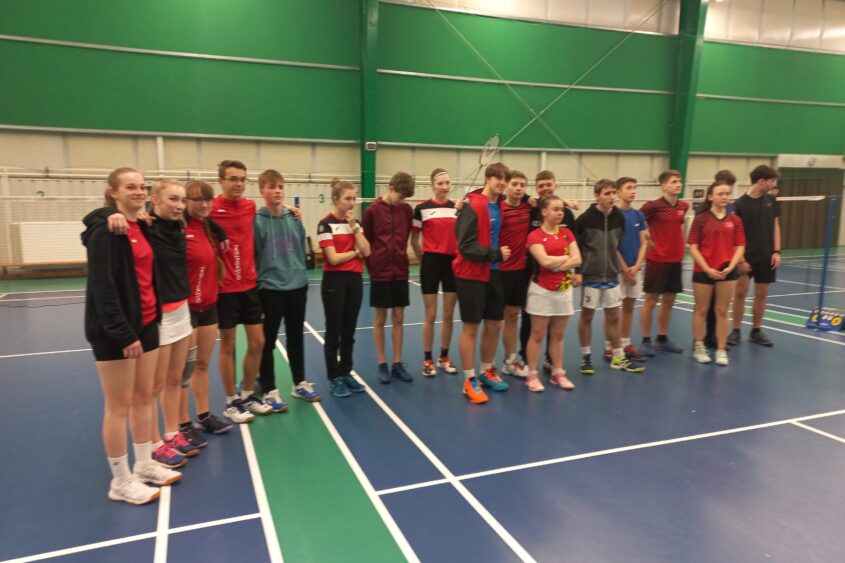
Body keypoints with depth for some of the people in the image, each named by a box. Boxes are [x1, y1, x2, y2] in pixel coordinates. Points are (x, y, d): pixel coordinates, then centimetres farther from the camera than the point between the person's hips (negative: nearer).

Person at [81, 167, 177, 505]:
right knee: (119, 406, 3)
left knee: (144, 397, 15)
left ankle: (144, 465, 29)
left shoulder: (142, 228, 11)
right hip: (116, 331, -8)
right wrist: (122, 333, -22)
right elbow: (103, 288, -20)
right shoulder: (105, 230, -14)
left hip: (146, 323, 8)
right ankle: (121, 482, 16)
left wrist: (154, 316, 10)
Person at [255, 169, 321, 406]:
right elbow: (251, 255, -8)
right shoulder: (256, 220, -10)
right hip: (270, 289, -5)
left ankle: (300, 383, 31)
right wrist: (258, 281, -7)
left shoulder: (294, 218, 3)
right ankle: (269, 391, 19)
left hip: (298, 286, 5)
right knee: (268, 341, 7)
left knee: (296, 338, 16)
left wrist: (301, 273, 14)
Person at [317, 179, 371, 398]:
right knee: (334, 332, 4)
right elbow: (333, 258, -16)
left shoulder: (355, 222, 8)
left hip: (355, 279, 6)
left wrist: (354, 226, -8)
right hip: (334, 281, -5)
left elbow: (366, 251, -3)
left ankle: (346, 373, 23)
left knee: (349, 331, 12)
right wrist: (356, 251, -4)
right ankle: (334, 378, 14)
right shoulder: (326, 224, -10)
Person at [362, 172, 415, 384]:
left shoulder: (407, 210, 2)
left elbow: (409, 236, 9)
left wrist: (402, 257, 2)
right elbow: (365, 241, -2)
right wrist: (371, 266, -2)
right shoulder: (372, 211, -7)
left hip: (400, 272, 3)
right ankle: (382, 365, 16)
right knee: (380, 319, 6)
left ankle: (397, 364, 18)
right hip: (380, 273, -3)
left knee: (398, 318, 7)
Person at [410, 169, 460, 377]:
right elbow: (414, 241, 4)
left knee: (449, 314, 9)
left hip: (452, 263, 3)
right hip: (431, 263, -3)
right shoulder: (422, 209, -3)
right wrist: (424, 260, 5)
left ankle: (444, 357, 23)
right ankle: (428, 359, 15)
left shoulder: (457, 208, 5)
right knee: (430, 315, 2)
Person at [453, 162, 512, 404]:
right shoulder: (473, 206, -15)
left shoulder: (499, 207, 8)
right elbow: (466, 246, -21)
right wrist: (496, 254, -18)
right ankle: (470, 380, 12)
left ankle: (487, 372, 30)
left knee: (493, 325, 13)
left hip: (492, 273, 8)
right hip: (471, 274, -8)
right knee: (471, 327, 0)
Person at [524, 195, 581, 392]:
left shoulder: (567, 233, 8)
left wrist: (557, 264, -14)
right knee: (537, 335, 2)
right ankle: (532, 375, 11)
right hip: (542, 290, -5)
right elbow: (545, 261, -21)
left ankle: (558, 373, 24)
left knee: (558, 335, 13)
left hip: (564, 290, 5)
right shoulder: (535, 235, -9)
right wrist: (566, 257, -6)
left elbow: (578, 260, -2)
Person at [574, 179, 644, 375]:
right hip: (590, 276, -4)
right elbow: (575, 248, -7)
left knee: (613, 316, 10)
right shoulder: (585, 218, -12)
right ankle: (586, 356, 20)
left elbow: (616, 247, 13)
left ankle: (618, 358, 20)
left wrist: (621, 268, 14)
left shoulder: (619, 218, 1)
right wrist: (577, 272, -10)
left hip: (611, 276, 4)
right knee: (587, 316, 7)